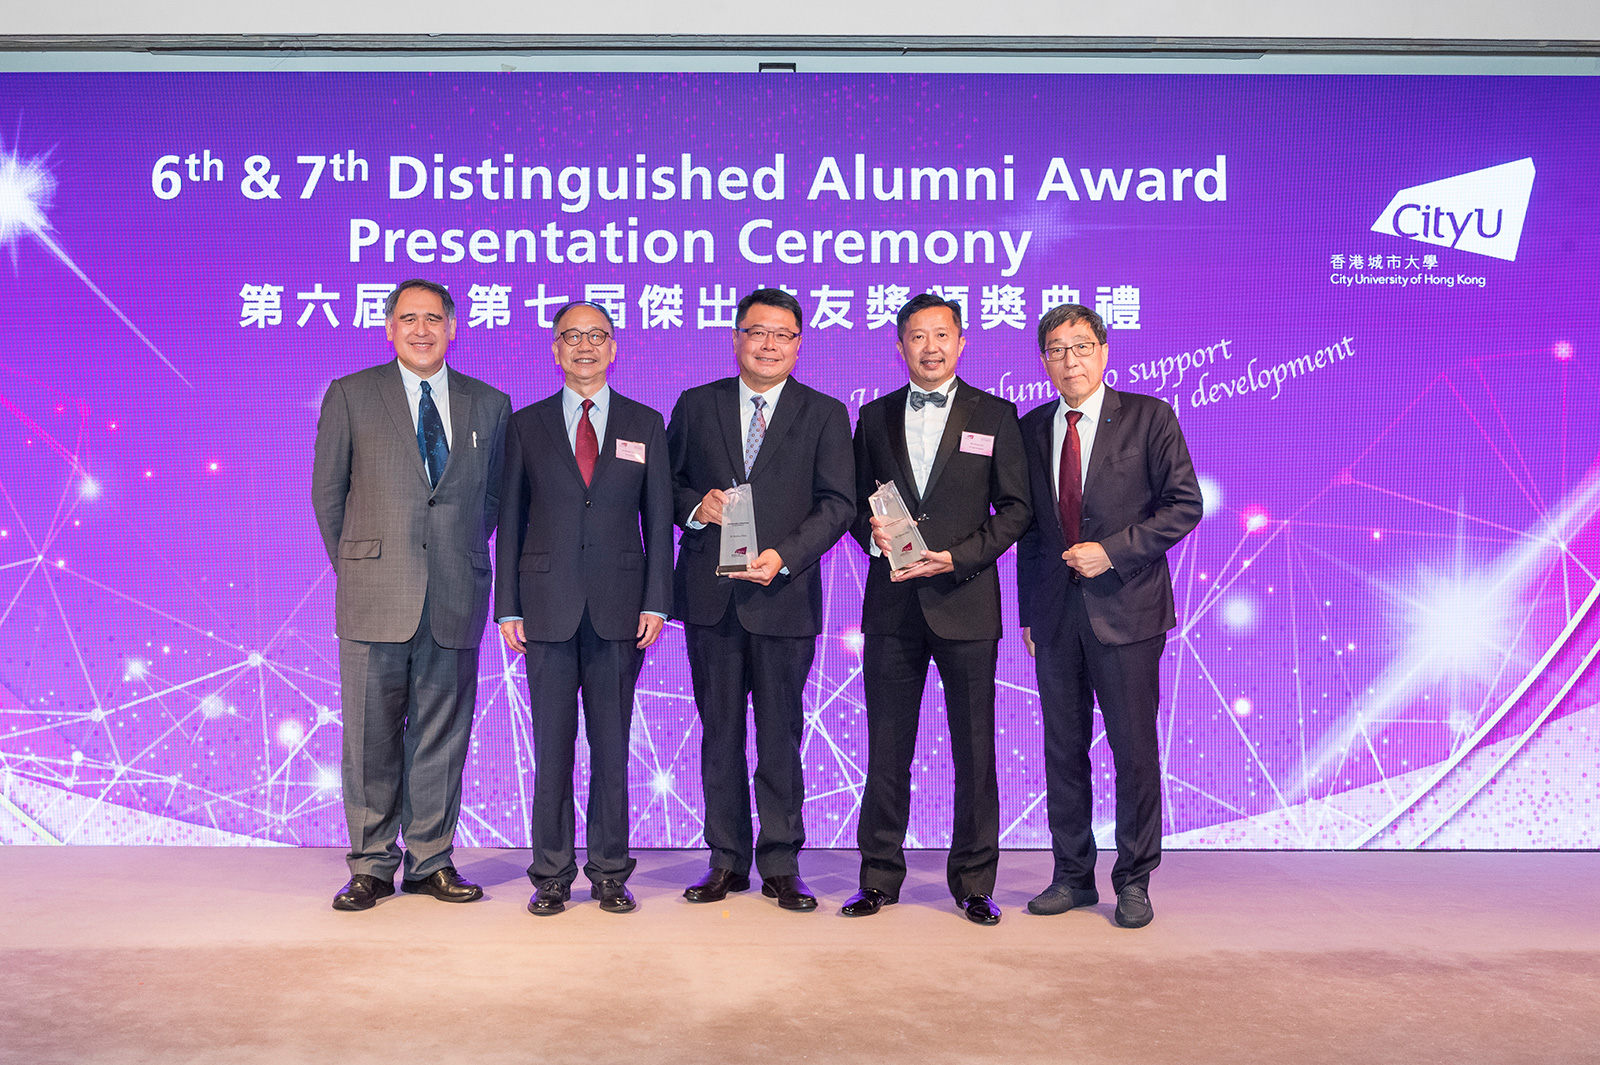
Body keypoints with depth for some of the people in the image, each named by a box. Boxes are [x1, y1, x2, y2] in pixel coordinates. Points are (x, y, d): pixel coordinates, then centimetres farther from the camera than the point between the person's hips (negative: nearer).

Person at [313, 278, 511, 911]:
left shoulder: (489, 404, 10)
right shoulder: (350, 396, 5)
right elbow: (327, 492, 9)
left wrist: (463, 558, 11)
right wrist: (355, 567, 7)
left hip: (456, 598, 2)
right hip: (374, 597, -1)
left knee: (442, 736, 7)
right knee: (372, 735, 3)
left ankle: (432, 860, 19)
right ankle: (372, 865, 15)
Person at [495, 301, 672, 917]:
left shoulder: (645, 425, 9)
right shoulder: (526, 426, 8)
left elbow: (658, 520, 6)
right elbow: (510, 521, 7)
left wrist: (656, 603, -3)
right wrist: (507, 608, 0)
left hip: (618, 609, 0)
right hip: (548, 606, 0)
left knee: (612, 745, 5)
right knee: (552, 746, 4)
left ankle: (609, 872, 16)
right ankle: (551, 876, 14)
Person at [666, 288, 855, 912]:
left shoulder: (825, 414, 5)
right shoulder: (695, 406, 11)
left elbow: (838, 503, -2)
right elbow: (665, 484, 13)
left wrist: (784, 555, -16)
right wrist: (695, 505, -9)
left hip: (784, 595, -2)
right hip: (710, 595, 2)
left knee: (781, 735, 3)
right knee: (720, 733, 8)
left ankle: (781, 865, 13)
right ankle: (727, 860, 19)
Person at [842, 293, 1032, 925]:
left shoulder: (995, 415, 4)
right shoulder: (875, 417, 12)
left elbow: (1016, 507, 1)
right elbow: (856, 501, 15)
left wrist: (959, 557, -11)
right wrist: (872, 534, -7)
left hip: (965, 600, -2)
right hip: (891, 605, 2)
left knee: (974, 748, 4)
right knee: (886, 748, 6)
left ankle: (973, 883, 16)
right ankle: (879, 878, 18)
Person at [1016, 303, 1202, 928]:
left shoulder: (1149, 417, 0)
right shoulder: (1031, 429, 11)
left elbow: (1184, 504, -4)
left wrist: (1113, 551, -14)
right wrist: (1027, 611, 10)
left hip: (1125, 607, -3)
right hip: (1055, 612, 4)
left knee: (1135, 748, 1)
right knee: (1063, 749, 8)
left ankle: (1133, 882, 14)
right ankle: (1073, 877, 20)